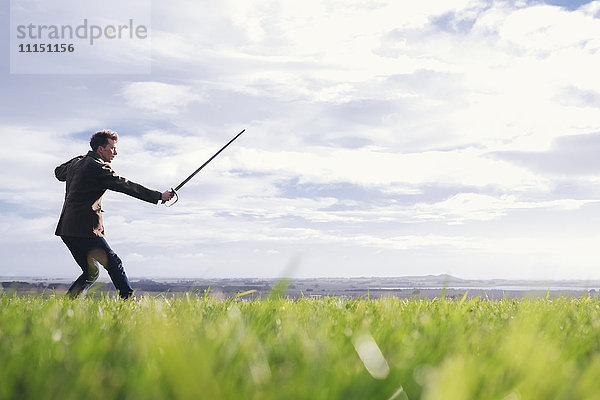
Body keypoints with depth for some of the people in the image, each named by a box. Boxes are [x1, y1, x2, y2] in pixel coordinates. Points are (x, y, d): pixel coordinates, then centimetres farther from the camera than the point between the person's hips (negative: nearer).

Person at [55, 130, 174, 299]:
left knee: (91, 271, 15)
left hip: (66, 229, 9)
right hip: (84, 228, -9)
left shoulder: (76, 162, 17)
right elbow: (125, 185, -15)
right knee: (113, 263, -5)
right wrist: (159, 196, -14)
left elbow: (59, 172, 39)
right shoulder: (97, 167, -10)